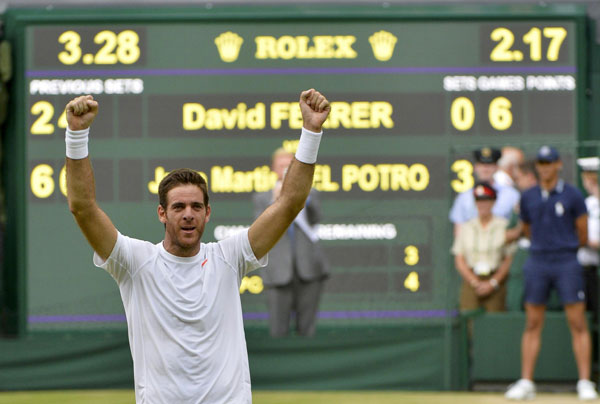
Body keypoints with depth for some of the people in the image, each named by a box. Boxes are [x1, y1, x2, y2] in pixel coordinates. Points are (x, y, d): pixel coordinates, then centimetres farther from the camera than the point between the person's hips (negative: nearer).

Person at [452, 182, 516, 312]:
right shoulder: (466, 228, 13)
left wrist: (493, 283, -8)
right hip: (470, 280, 2)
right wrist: (475, 282, -4)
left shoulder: (504, 226, 4)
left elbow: (509, 260, 1)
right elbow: (459, 260, 9)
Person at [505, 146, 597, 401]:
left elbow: (583, 235, 4)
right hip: (537, 263, 3)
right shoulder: (528, 197, 8)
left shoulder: (572, 195, -1)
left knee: (578, 324, -5)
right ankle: (526, 382, 6)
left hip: (567, 263, -3)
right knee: (532, 325, 3)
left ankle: (585, 383, -3)